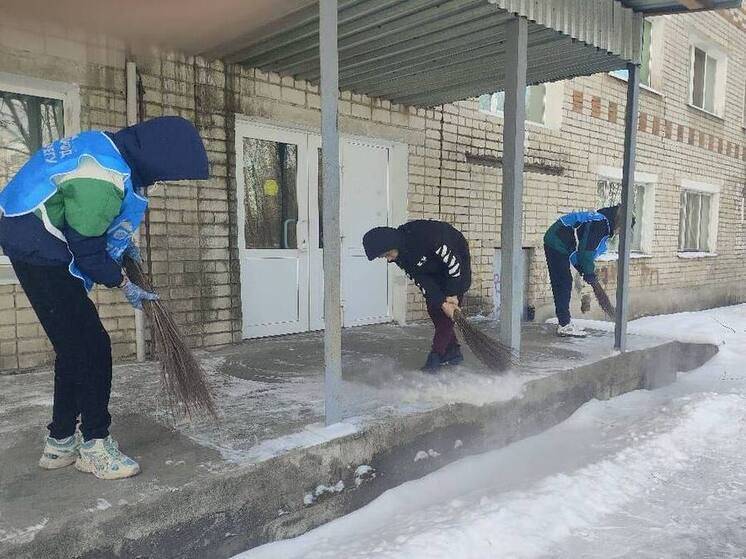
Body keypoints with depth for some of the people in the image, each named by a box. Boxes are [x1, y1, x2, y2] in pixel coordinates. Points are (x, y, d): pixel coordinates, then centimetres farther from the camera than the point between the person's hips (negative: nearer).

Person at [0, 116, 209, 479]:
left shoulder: (110, 148, 1)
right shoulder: (104, 181, -29)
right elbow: (87, 251, -20)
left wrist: (123, 242, 11)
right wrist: (125, 286, -7)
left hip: (38, 247, 10)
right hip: (38, 252, -10)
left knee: (74, 347, 12)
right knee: (92, 346, -8)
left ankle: (60, 443, 23)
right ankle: (95, 445, 4)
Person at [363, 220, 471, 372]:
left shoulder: (424, 235, -38)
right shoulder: (399, 256, -14)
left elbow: (453, 260, -29)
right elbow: (420, 279, -13)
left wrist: (452, 295, -21)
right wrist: (442, 302, -23)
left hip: (457, 262, -7)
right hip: (434, 271, 7)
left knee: (446, 314, -13)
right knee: (434, 309, 2)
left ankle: (436, 356, -9)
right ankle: (453, 352, 14)